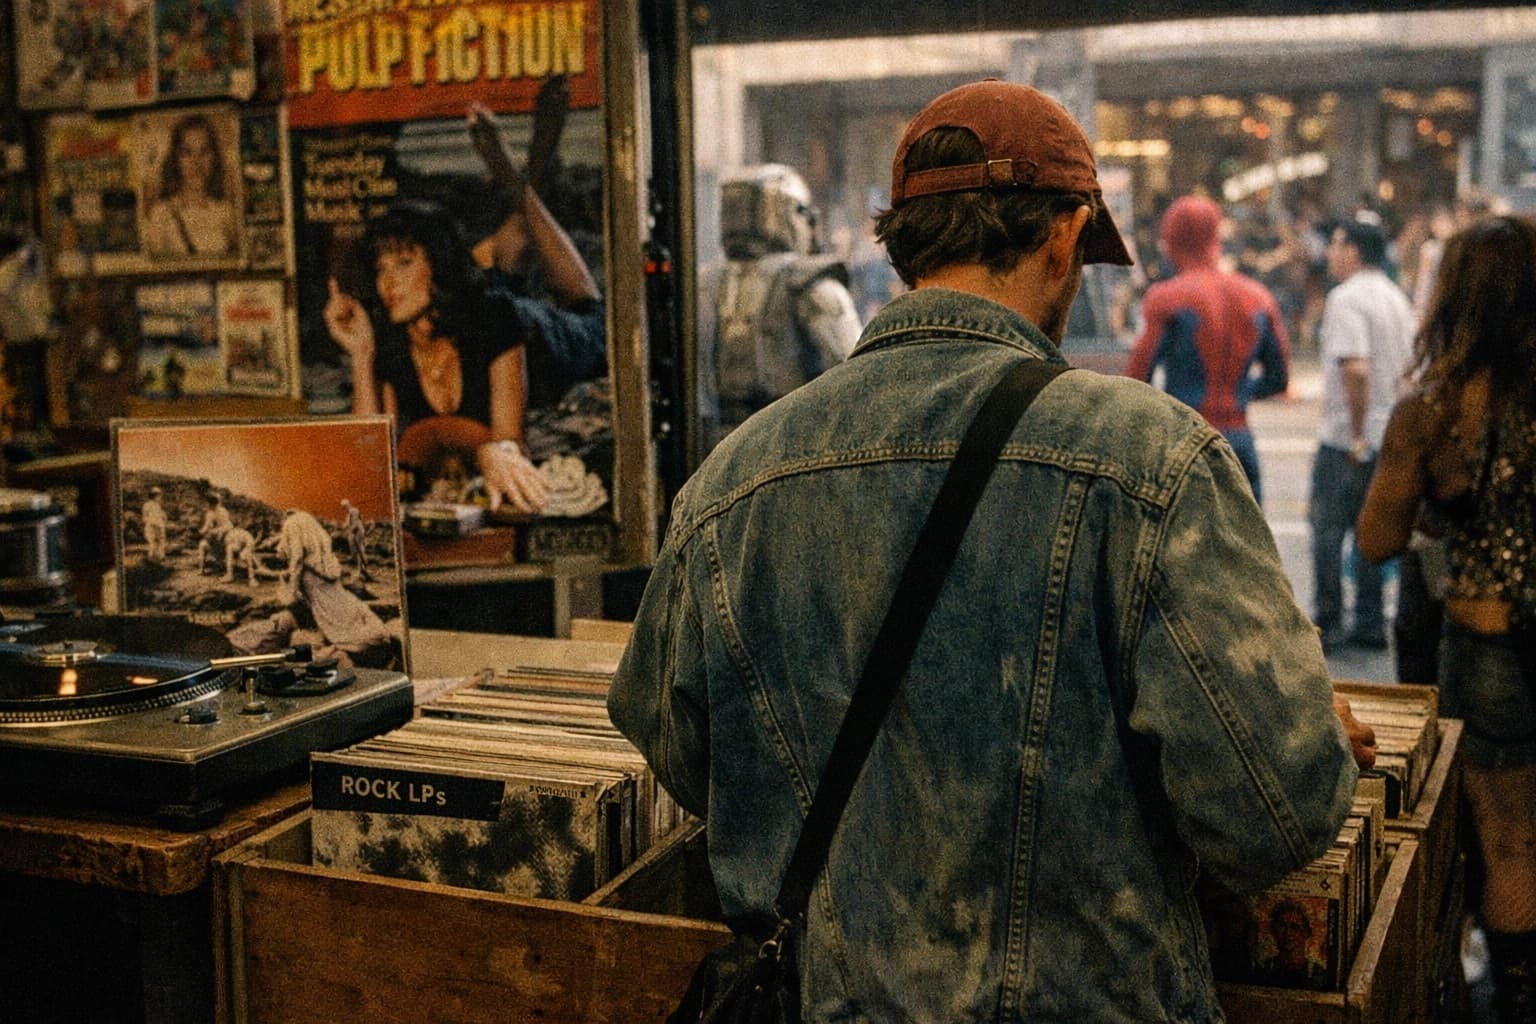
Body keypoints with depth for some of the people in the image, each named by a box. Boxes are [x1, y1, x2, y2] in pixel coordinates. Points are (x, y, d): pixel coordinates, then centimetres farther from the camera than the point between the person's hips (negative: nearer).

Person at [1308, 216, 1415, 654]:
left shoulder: (1347, 298, -15)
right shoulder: (1396, 297, 13)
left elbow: (1356, 368, -26)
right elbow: (1408, 366, 18)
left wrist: (1356, 433, -21)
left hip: (1347, 440, -9)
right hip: (1388, 434, 9)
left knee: (1328, 528, -1)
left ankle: (1327, 624, 1)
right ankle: (1371, 624, 17)